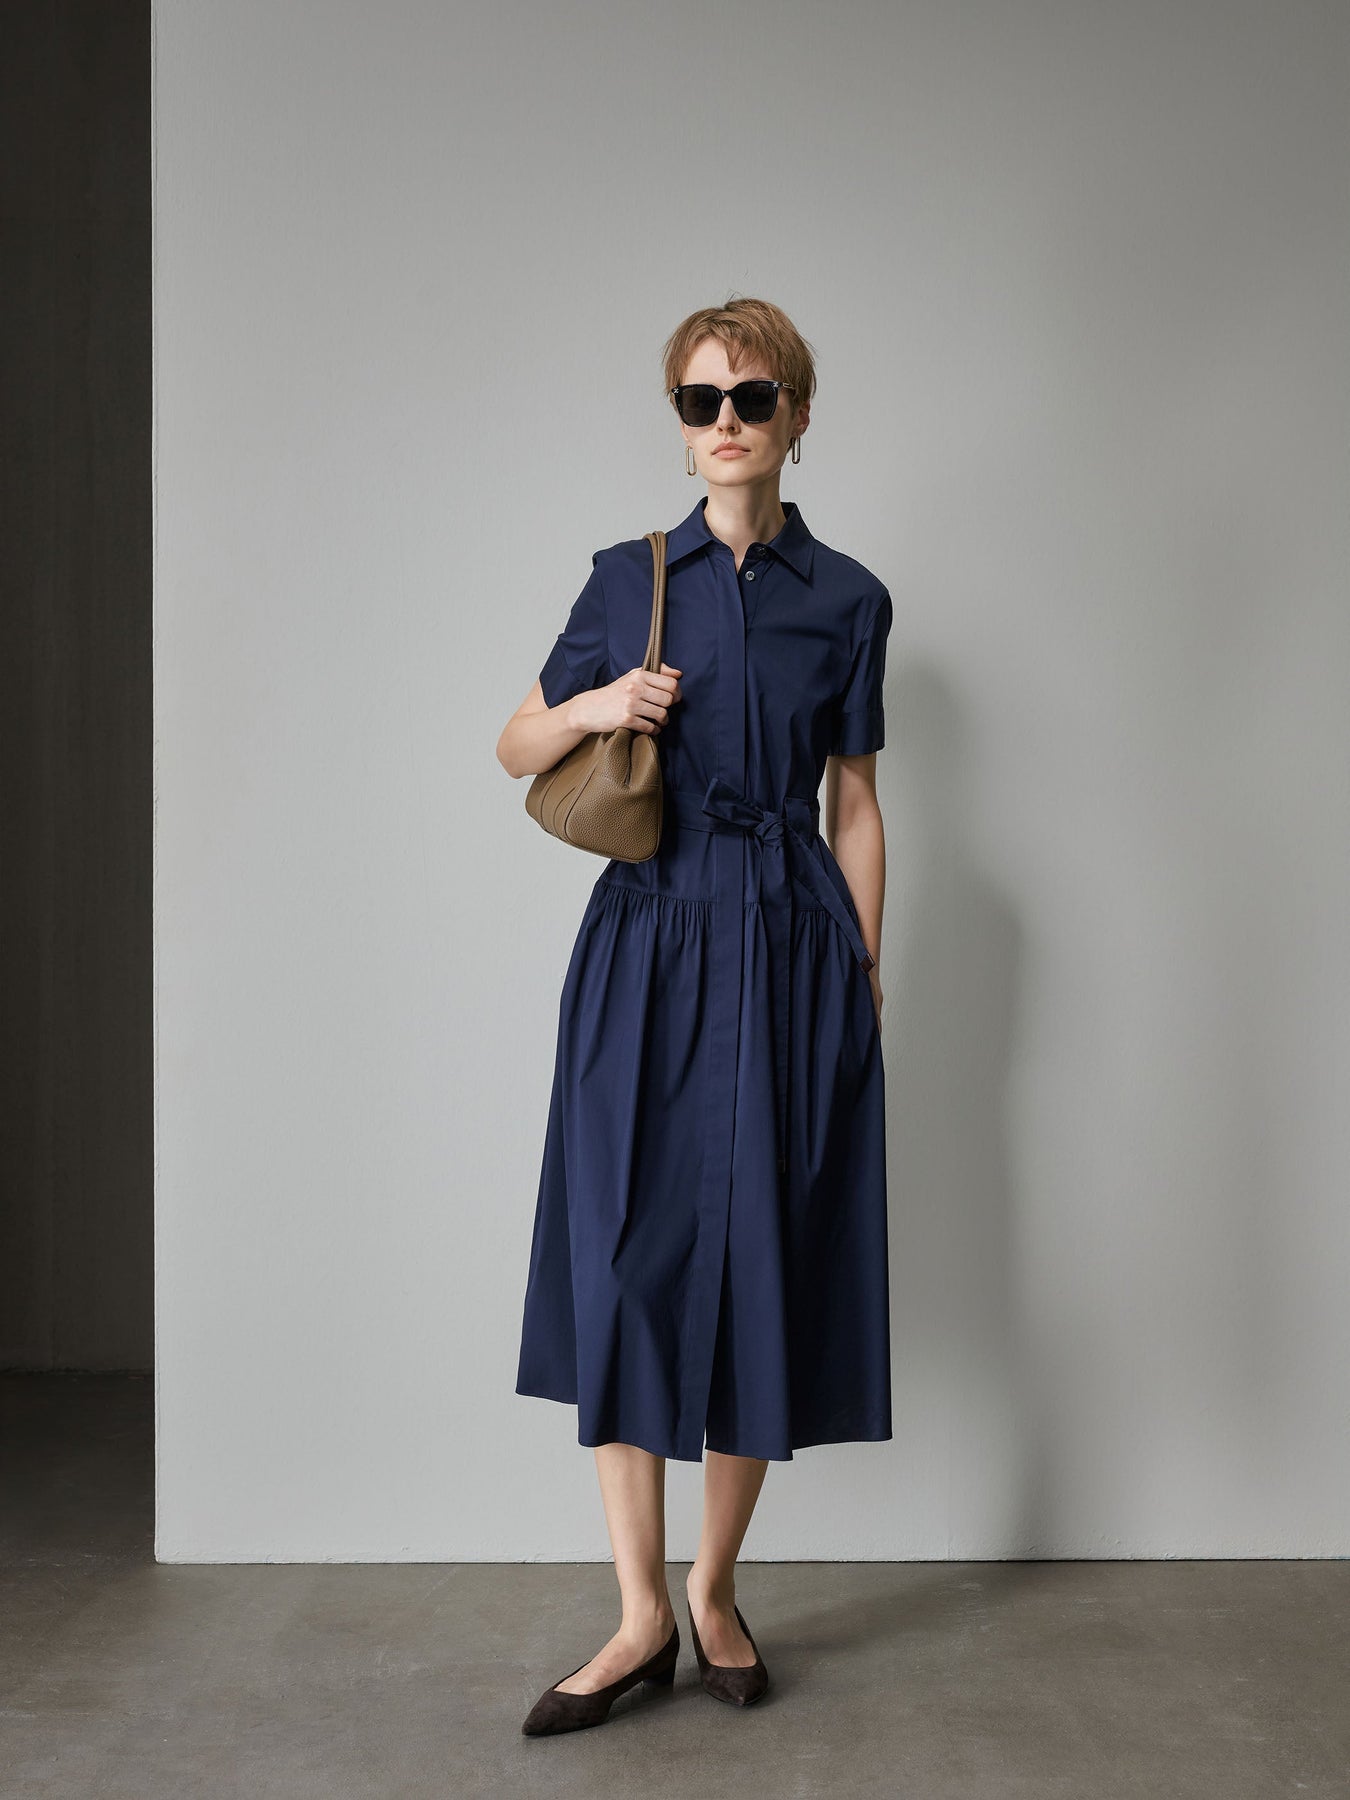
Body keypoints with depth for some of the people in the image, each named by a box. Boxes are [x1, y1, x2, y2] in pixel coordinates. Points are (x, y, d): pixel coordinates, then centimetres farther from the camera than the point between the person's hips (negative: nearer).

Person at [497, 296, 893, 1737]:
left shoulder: (846, 600, 5)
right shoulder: (626, 581, 7)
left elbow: (854, 806, 8)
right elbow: (517, 748, 13)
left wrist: (863, 977, 3)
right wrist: (592, 708, -8)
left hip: (789, 943, 0)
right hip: (648, 939, 1)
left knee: (762, 1257, 3)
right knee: (629, 1255, -2)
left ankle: (715, 1592, 20)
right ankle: (642, 1615, 8)